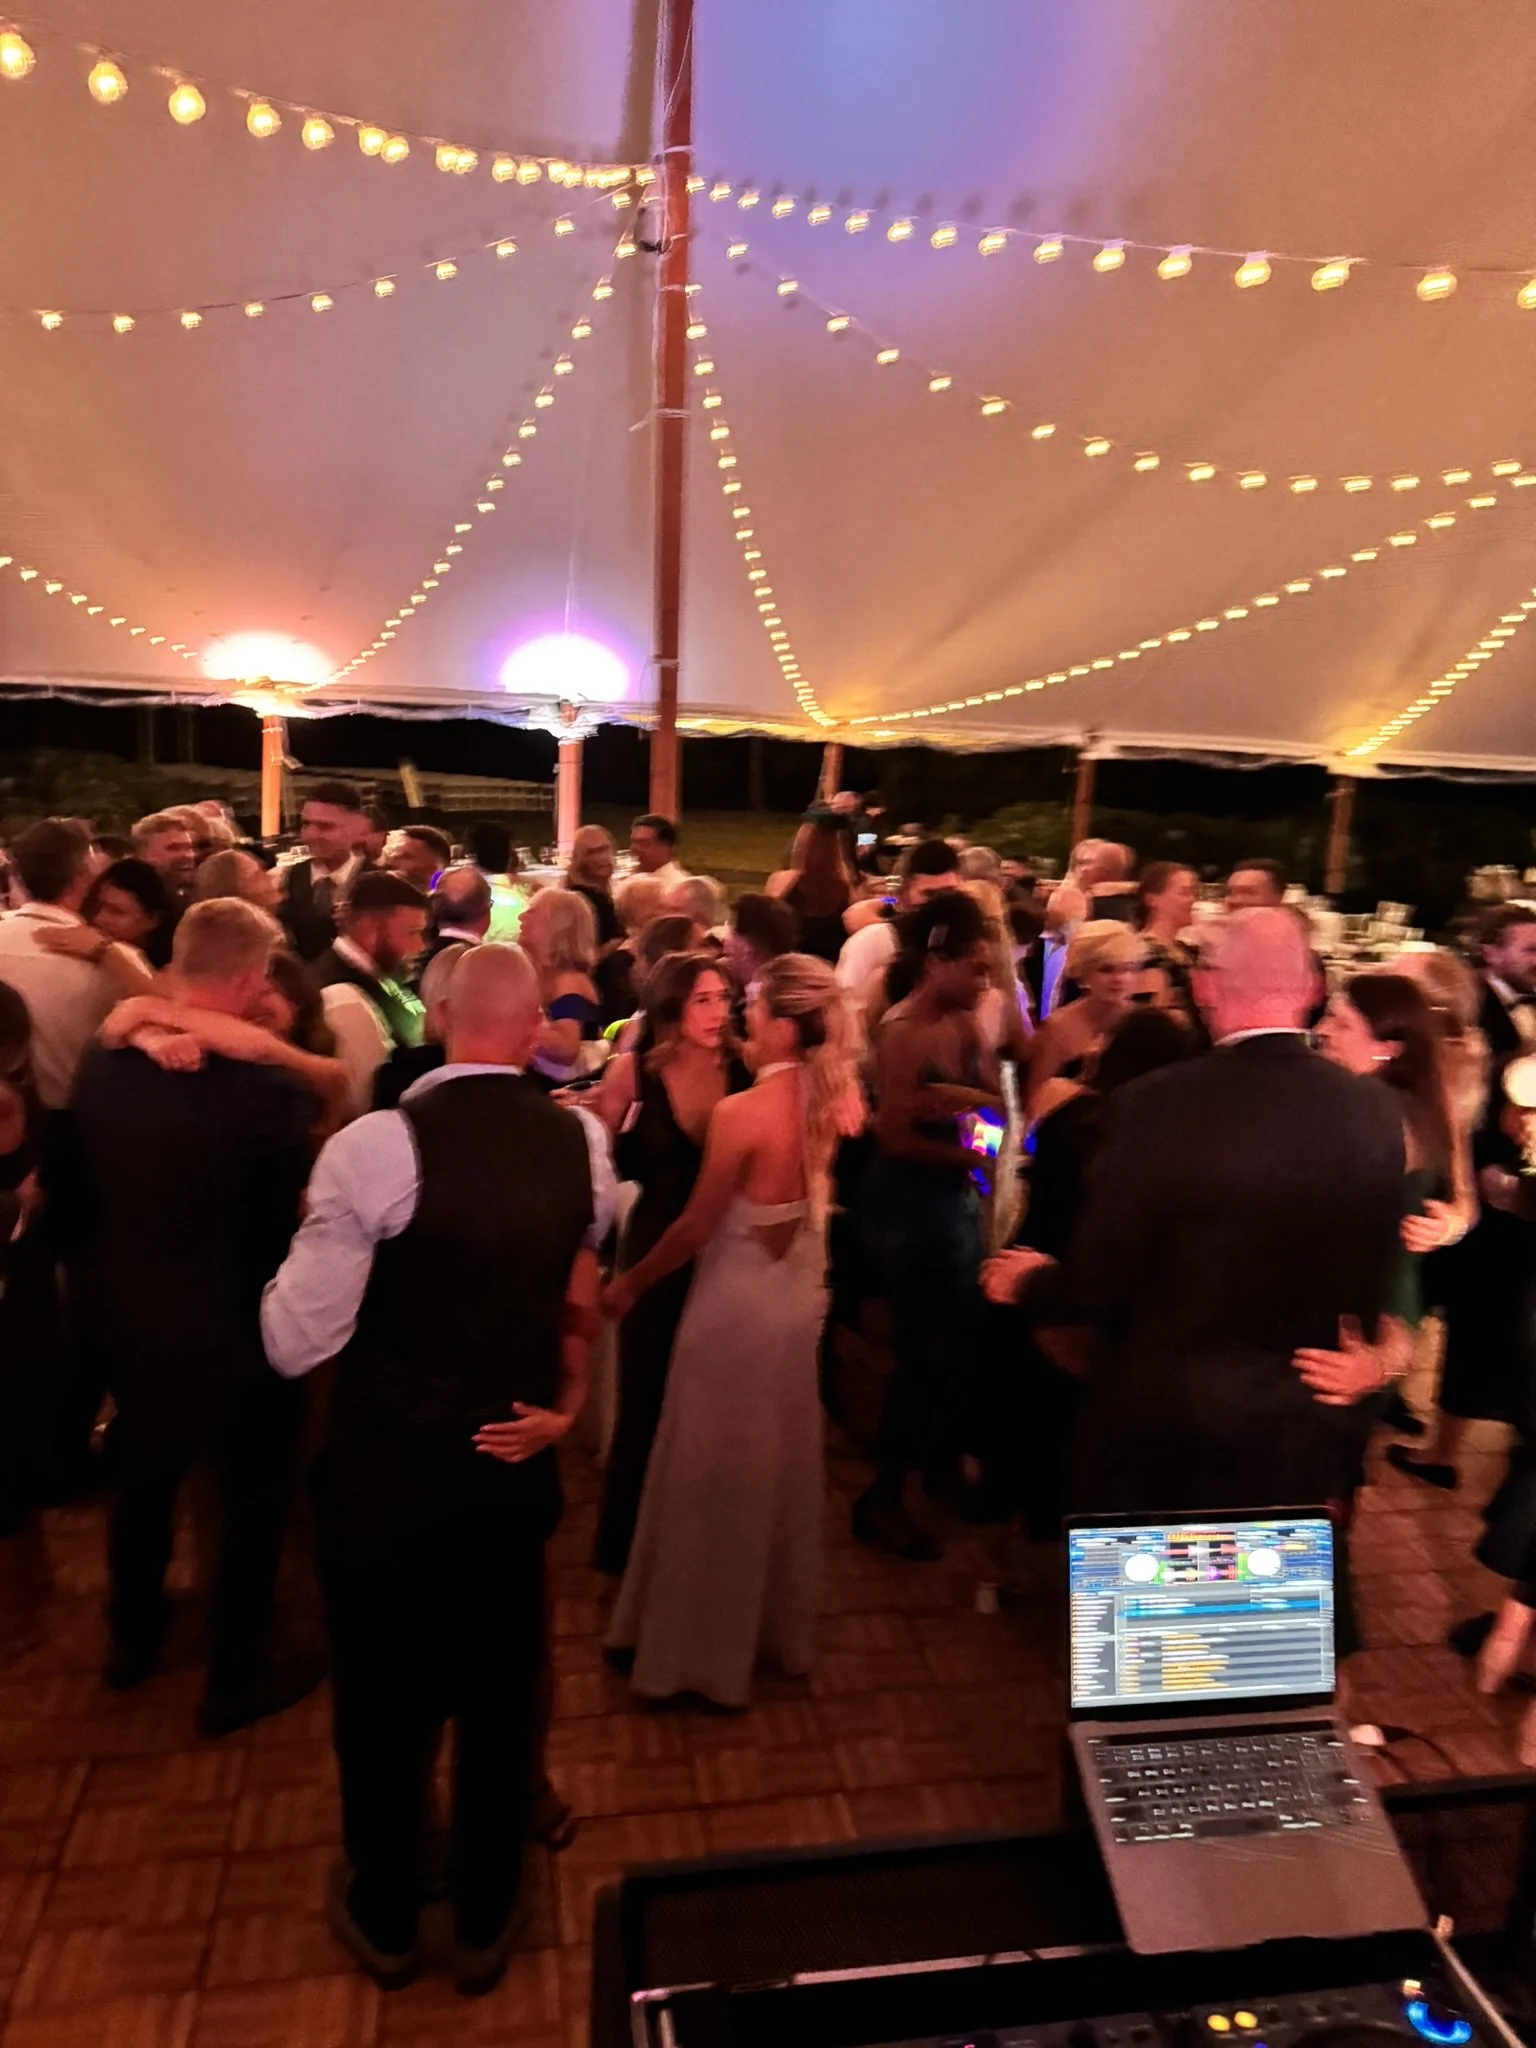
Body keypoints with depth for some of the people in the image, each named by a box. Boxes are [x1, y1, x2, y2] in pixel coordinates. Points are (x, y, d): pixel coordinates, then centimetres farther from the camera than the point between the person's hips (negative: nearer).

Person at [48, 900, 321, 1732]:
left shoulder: (102, 1064, -10)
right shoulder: (268, 1092, -28)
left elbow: (64, 1192, 1)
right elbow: (289, 1225, -18)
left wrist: (103, 1273, 17)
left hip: (128, 1315, 6)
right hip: (235, 1327, -6)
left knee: (144, 1476, 28)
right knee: (252, 1497, 16)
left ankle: (133, 1637, 50)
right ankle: (235, 1679, 32)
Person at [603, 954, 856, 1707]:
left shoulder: (741, 1113, -25)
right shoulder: (824, 1102, -5)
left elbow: (695, 1228, -18)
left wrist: (630, 1284, -3)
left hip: (738, 1305, -7)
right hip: (798, 1298, 7)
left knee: (714, 1477, 10)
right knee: (779, 1468, 21)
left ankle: (701, 1649, 28)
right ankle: (776, 1628, 40)